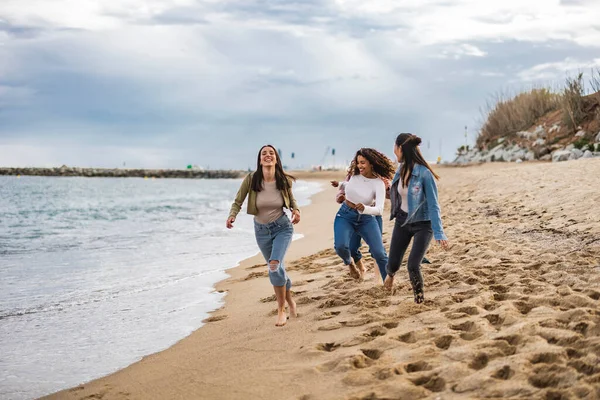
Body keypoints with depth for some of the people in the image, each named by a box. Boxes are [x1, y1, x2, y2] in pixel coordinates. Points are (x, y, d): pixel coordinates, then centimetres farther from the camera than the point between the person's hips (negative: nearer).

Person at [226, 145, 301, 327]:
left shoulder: (284, 180, -14)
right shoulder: (251, 179, -17)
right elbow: (238, 202, -9)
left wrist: (296, 210, -13)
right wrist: (232, 216, -28)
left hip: (282, 227, -2)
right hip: (261, 230, 2)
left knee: (275, 265, -22)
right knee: (277, 269, 16)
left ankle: (281, 310, -7)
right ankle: (289, 300, 42)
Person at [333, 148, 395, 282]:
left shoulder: (379, 184, -16)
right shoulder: (354, 175, -6)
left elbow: (379, 210, -30)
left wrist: (364, 208, -45)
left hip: (366, 218, -1)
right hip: (345, 215, 1)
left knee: (379, 253, -8)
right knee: (340, 246, -24)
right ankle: (350, 263, 11)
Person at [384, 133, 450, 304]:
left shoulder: (424, 173, -23)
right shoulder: (401, 170, -3)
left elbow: (433, 205, -22)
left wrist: (439, 233, -26)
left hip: (423, 224, -5)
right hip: (403, 221, 5)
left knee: (413, 265, -17)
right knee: (393, 264, 6)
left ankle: (419, 293, 15)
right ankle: (390, 274, 45)